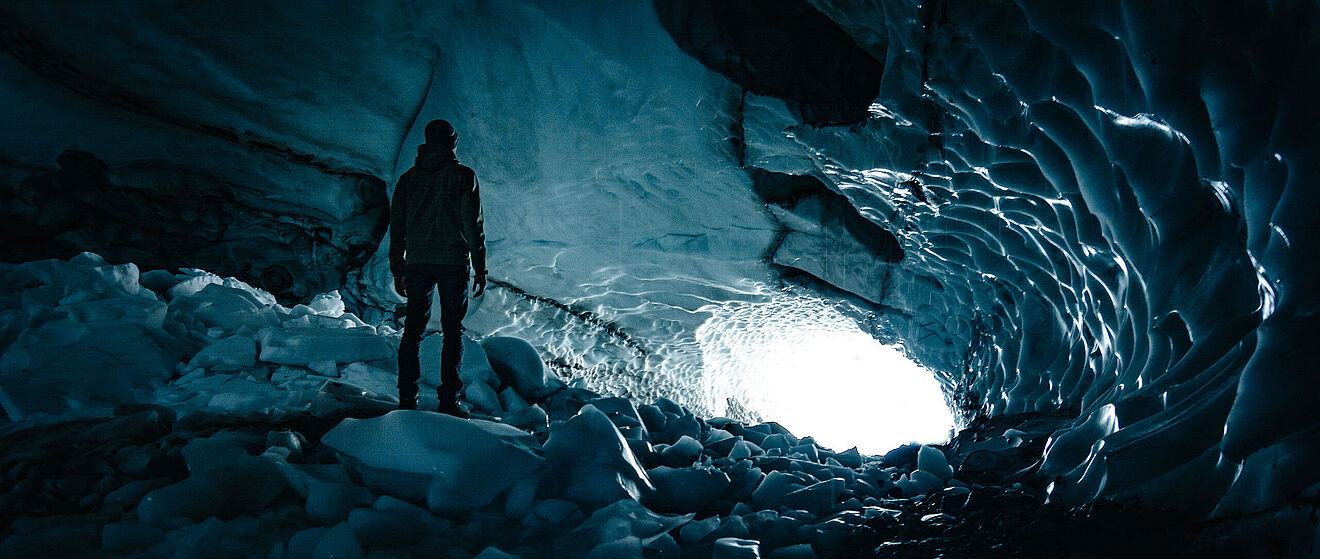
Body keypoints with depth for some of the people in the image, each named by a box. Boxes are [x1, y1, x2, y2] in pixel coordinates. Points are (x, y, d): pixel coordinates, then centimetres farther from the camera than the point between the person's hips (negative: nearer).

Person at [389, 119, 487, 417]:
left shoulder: (408, 178, 11)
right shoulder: (463, 176, 0)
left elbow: (396, 227, 12)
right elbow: (473, 225, -5)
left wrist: (397, 270, 17)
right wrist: (480, 267, 0)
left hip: (417, 263, 3)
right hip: (454, 263, -3)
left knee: (413, 329, 8)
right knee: (452, 330, 2)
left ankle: (407, 400, 6)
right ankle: (448, 400, -1)